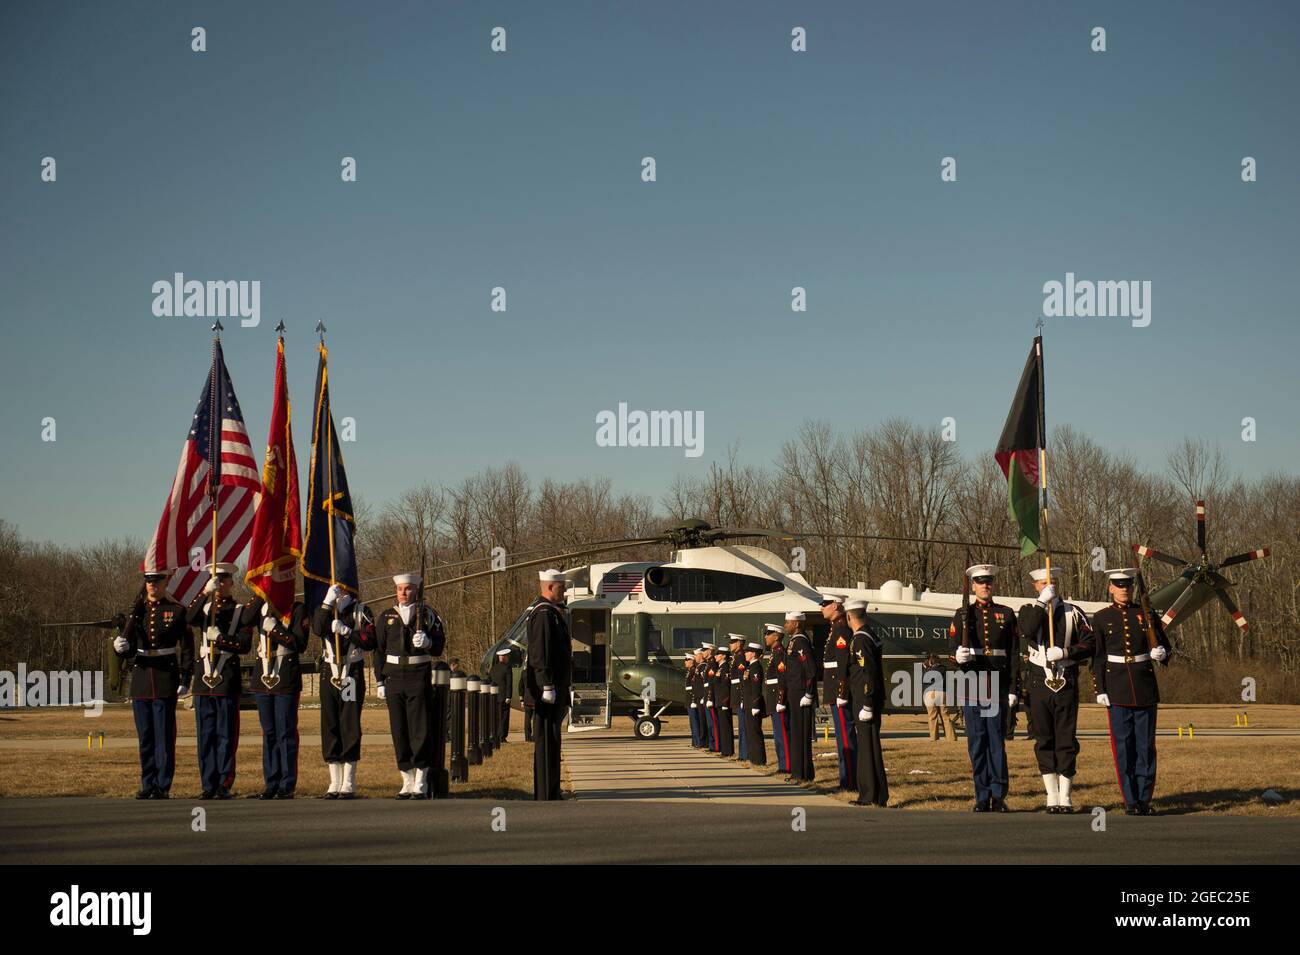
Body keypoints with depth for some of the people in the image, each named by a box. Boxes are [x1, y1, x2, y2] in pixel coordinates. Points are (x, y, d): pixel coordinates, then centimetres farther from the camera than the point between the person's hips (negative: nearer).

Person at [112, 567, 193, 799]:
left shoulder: (177, 612, 0)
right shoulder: (135, 612, 10)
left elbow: (187, 648, 0)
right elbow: (128, 651, 8)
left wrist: (185, 680, -7)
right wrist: (120, 647, -15)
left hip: (166, 681, -4)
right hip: (140, 680, 4)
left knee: (164, 736, -3)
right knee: (145, 737, 7)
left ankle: (163, 786, 1)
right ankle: (148, 785, 14)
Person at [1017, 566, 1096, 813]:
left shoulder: (1074, 612, 7)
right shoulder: (1029, 610, 7)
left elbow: (1090, 647, 0)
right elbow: (1026, 630, -16)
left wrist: (1064, 652, -15)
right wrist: (1043, 602, -16)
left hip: (1067, 684, 0)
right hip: (1040, 682, 0)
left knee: (1067, 741, -1)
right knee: (1044, 741, 3)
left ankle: (1065, 798, 3)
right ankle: (1052, 798, 10)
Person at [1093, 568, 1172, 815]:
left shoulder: (1147, 614, 7)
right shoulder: (1101, 618, 4)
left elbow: (1165, 646, 12)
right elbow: (1097, 657, 4)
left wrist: (1161, 653, -12)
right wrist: (1100, 690, -3)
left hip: (1145, 689, 1)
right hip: (1117, 690, -1)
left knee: (1146, 745, 2)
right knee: (1123, 745, -1)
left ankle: (1145, 799, 9)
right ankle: (1130, 801, 5)